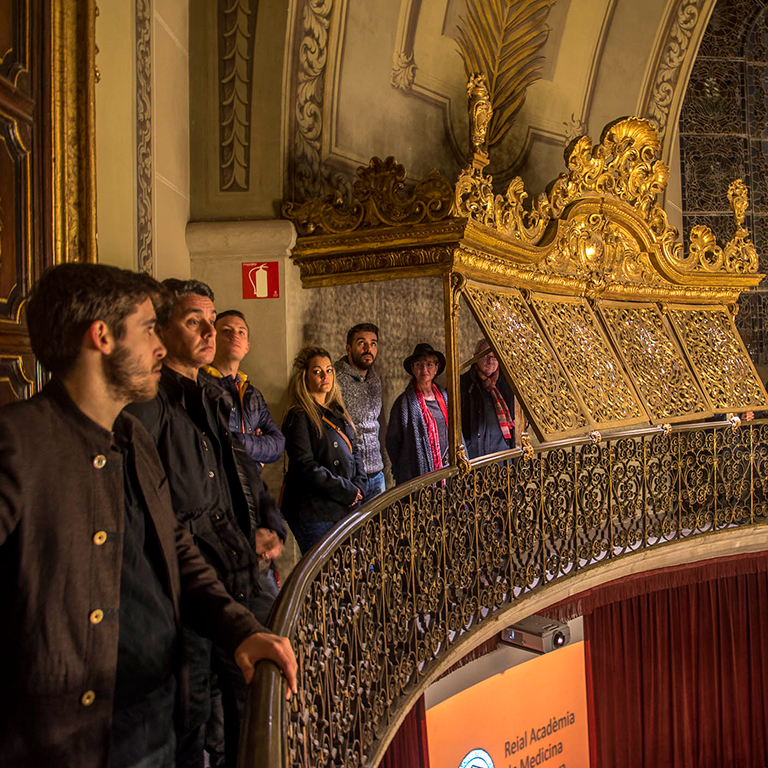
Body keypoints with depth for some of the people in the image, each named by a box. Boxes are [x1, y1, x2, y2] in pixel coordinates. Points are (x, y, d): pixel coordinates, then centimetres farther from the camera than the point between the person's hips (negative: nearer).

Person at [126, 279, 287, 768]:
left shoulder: (213, 401, 15)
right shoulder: (149, 401, -13)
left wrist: (269, 526, 6)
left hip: (240, 579, 8)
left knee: (254, 696, 19)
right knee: (190, 713, 7)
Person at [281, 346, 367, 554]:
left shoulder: (338, 412, 15)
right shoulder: (298, 417, -8)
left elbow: (355, 453, 17)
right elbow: (306, 467, -15)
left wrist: (358, 490, 1)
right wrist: (349, 492, -13)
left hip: (345, 509, 7)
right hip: (314, 513, -7)